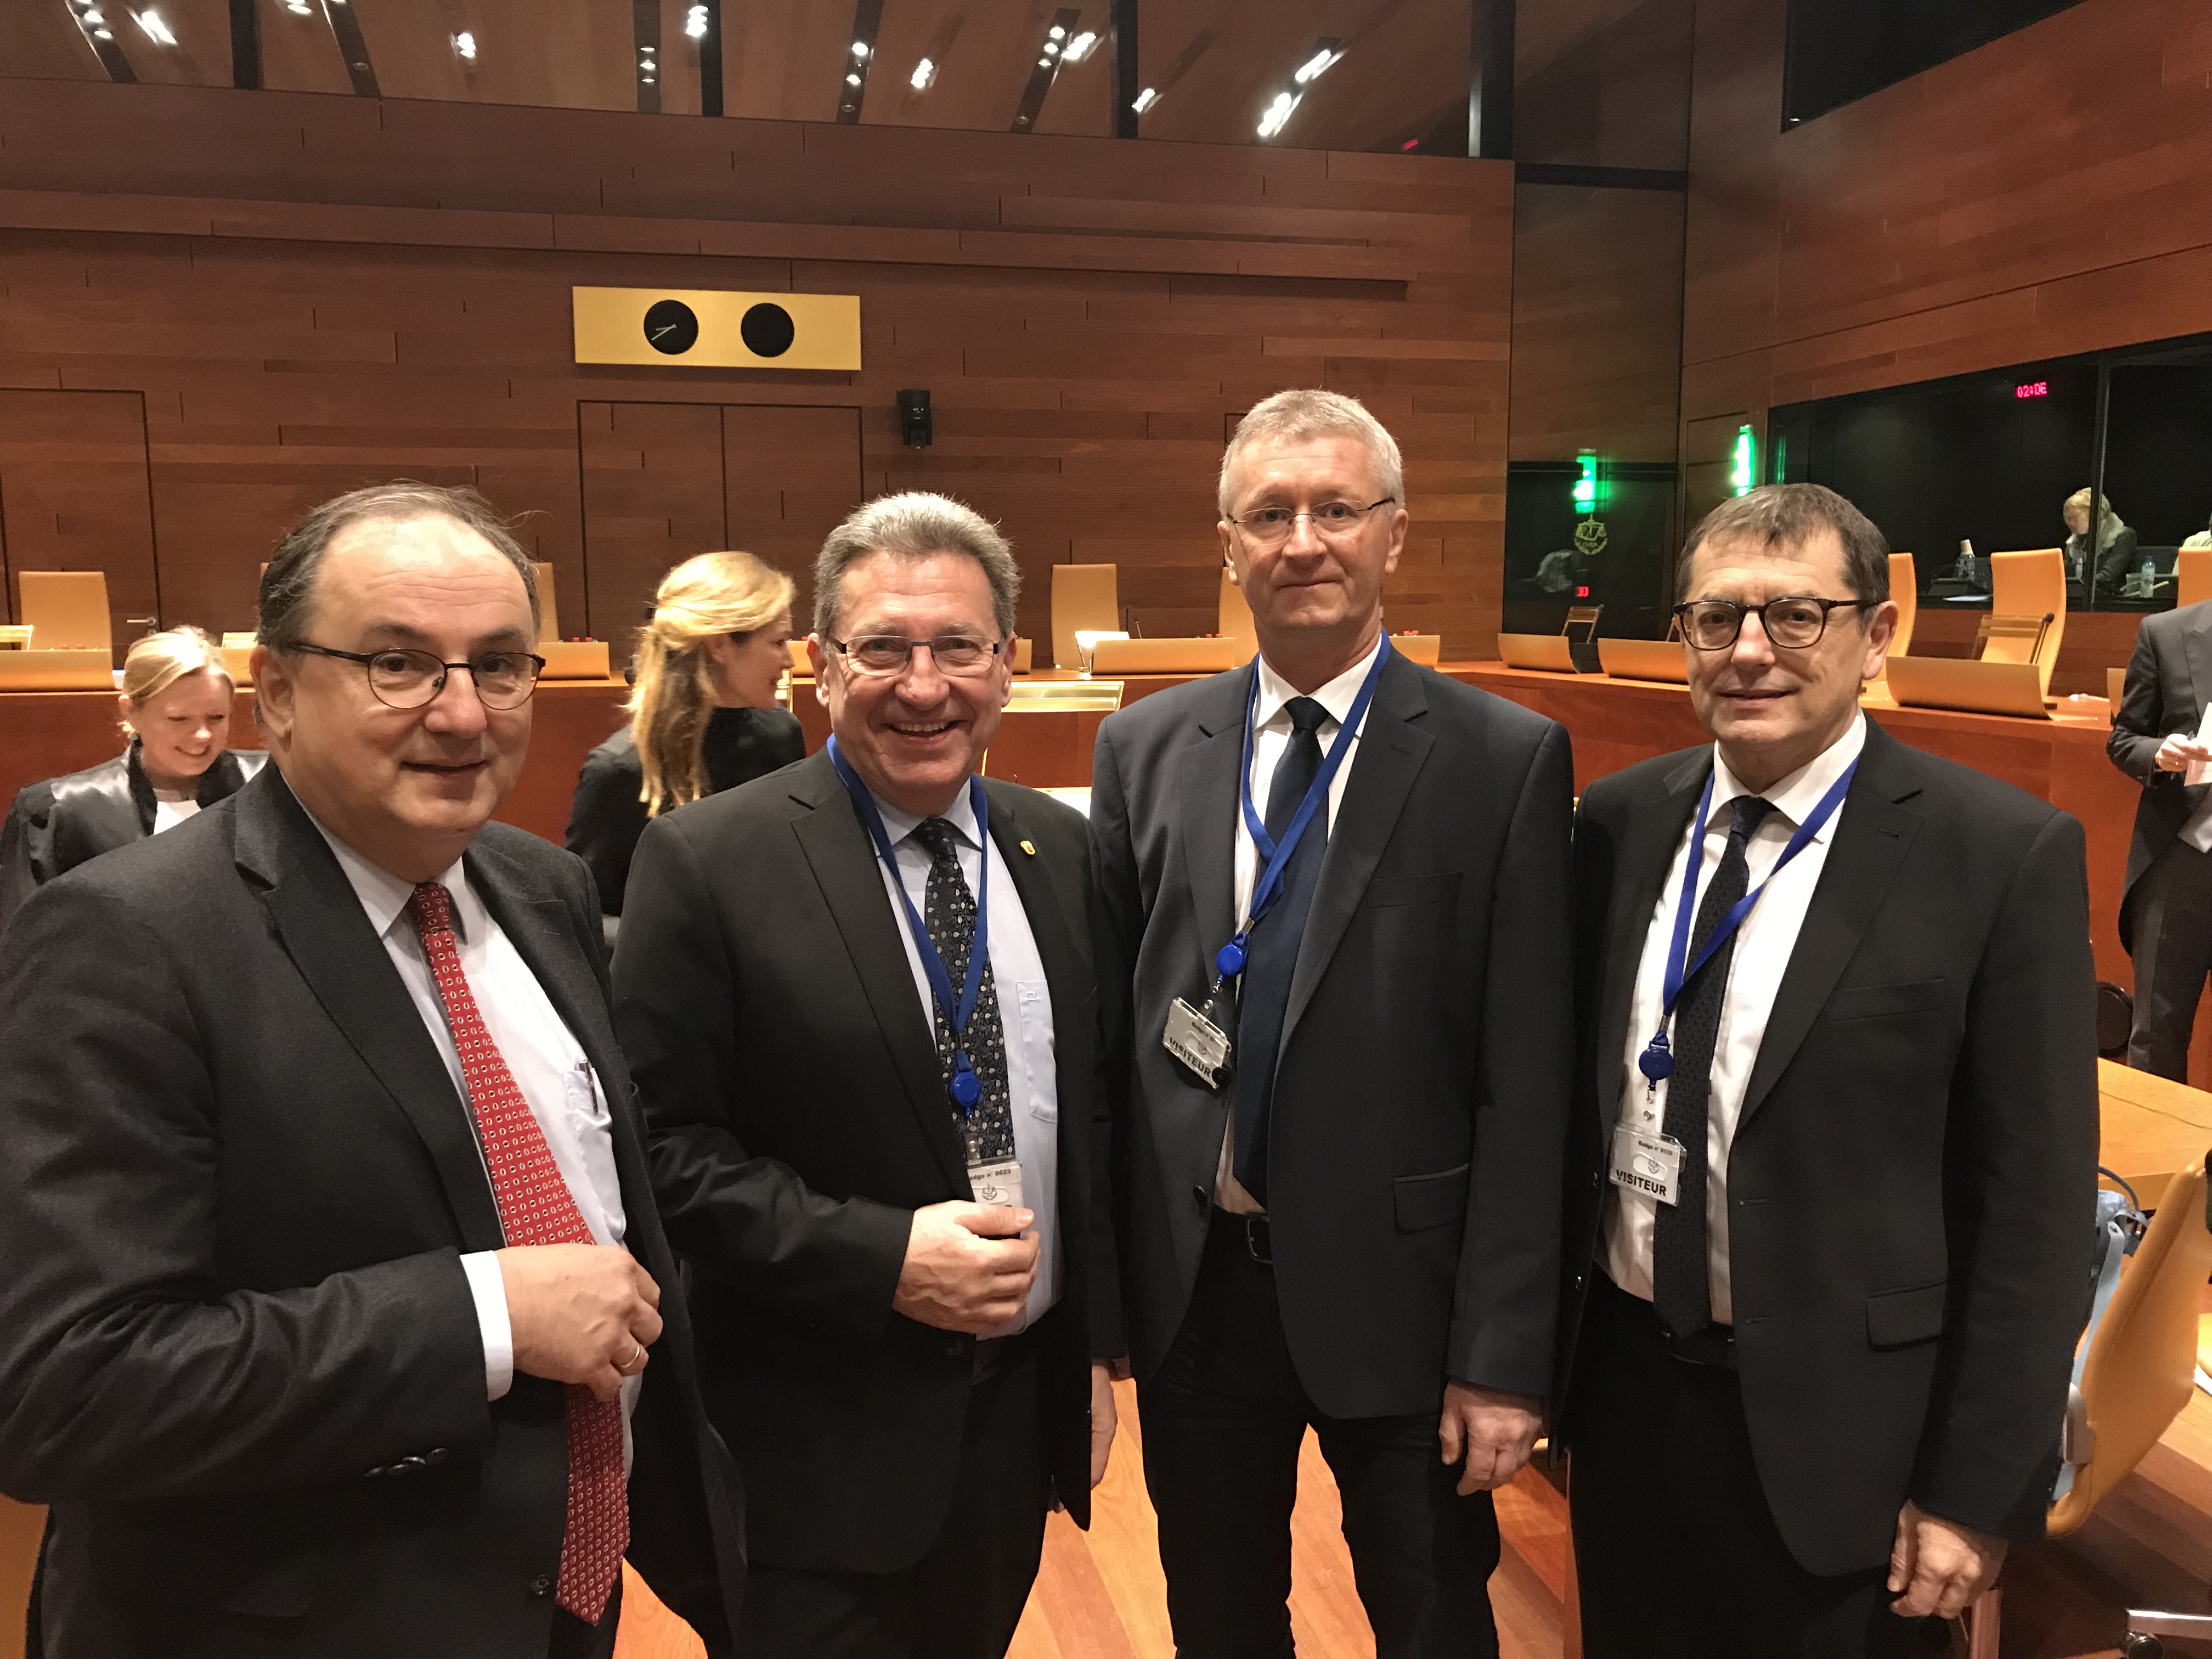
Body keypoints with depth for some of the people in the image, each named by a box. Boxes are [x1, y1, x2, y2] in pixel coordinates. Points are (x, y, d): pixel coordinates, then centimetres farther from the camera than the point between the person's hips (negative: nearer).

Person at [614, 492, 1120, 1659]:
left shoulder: (1060, 849, 2)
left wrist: (1097, 1345, 8)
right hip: (818, 1441, -4)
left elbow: (1094, 1111, 8)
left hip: (1023, 1404, 5)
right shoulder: (706, 863, -13)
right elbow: (667, 1150, -14)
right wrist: (883, 1257, -21)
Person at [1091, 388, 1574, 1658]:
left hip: (1399, 1292, -2)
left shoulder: (1506, 761, -9)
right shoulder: (1144, 750, 1)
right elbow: (1105, 1024, 4)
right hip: (1190, 1290, 3)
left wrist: (1504, 1354, -10)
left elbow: (1526, 1084, -10)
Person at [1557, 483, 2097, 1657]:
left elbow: (2035, 1202, -12)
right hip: (1621, 1380, 4)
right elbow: (1579, 1089, 5)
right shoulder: (1618, 820, -1)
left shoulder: (2005, 854, -14)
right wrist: (1539, 1335, 7)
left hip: (1831, 1420, -4)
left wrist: (1977, 1494, -9)